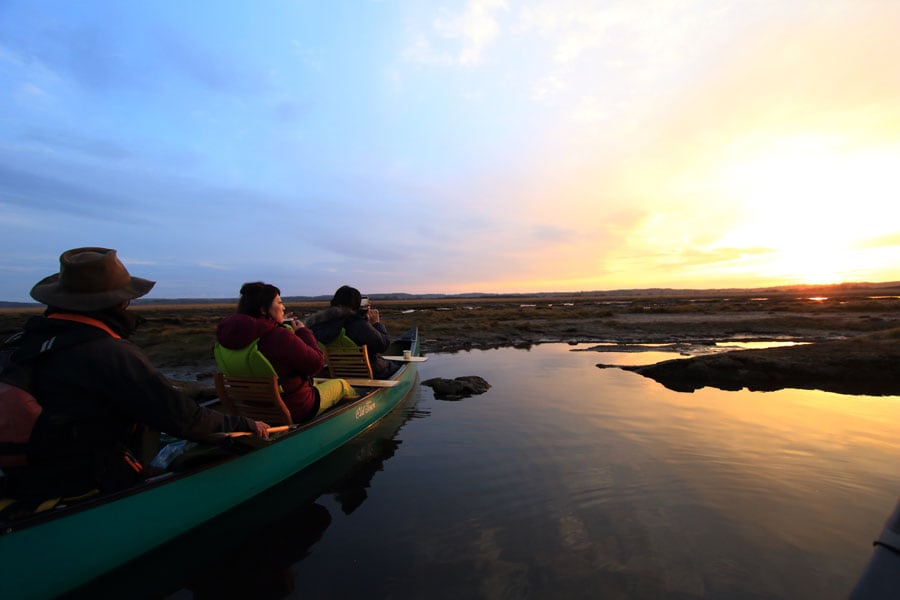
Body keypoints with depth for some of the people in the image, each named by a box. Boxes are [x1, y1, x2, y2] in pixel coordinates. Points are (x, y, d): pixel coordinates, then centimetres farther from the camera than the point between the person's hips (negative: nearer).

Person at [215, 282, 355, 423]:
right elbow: (317, 363, -23)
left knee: (318, 383, 32)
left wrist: (279, 325, 4)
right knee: (341, 384, 15)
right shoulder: (281, 336, -34)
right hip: (295, 409, -8)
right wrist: (303, 332, -12)